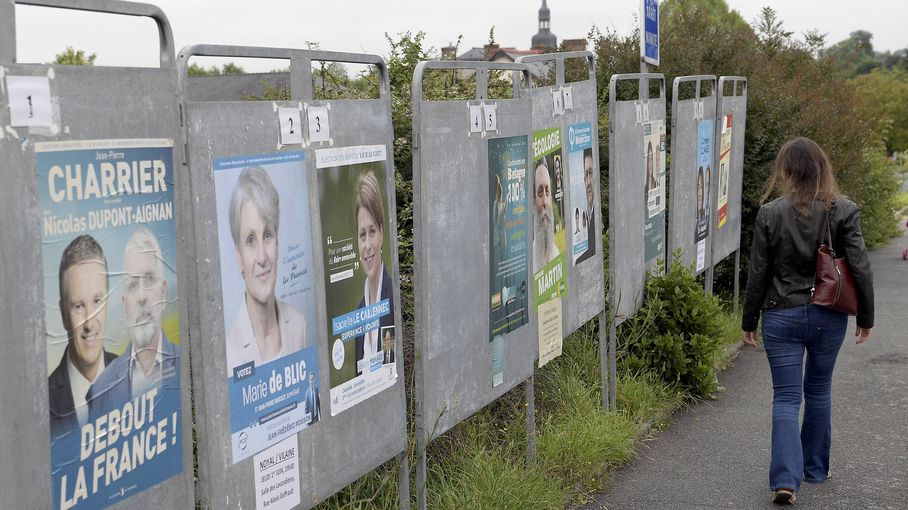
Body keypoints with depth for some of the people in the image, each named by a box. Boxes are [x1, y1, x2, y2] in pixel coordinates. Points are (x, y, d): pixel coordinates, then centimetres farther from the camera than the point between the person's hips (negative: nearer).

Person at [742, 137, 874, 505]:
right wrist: (866, 316, 6)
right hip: (829, 316, 2)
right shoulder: (844, 211, -6)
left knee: (786, 398, 3)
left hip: (782, 316, -2)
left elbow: (758, 274, -4)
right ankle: (815, 468, 32)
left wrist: (749, 321, 7)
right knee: (818, 391, 19)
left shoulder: (771, 214, -8)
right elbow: (860, 268, -5)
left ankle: (786, 479, -9)